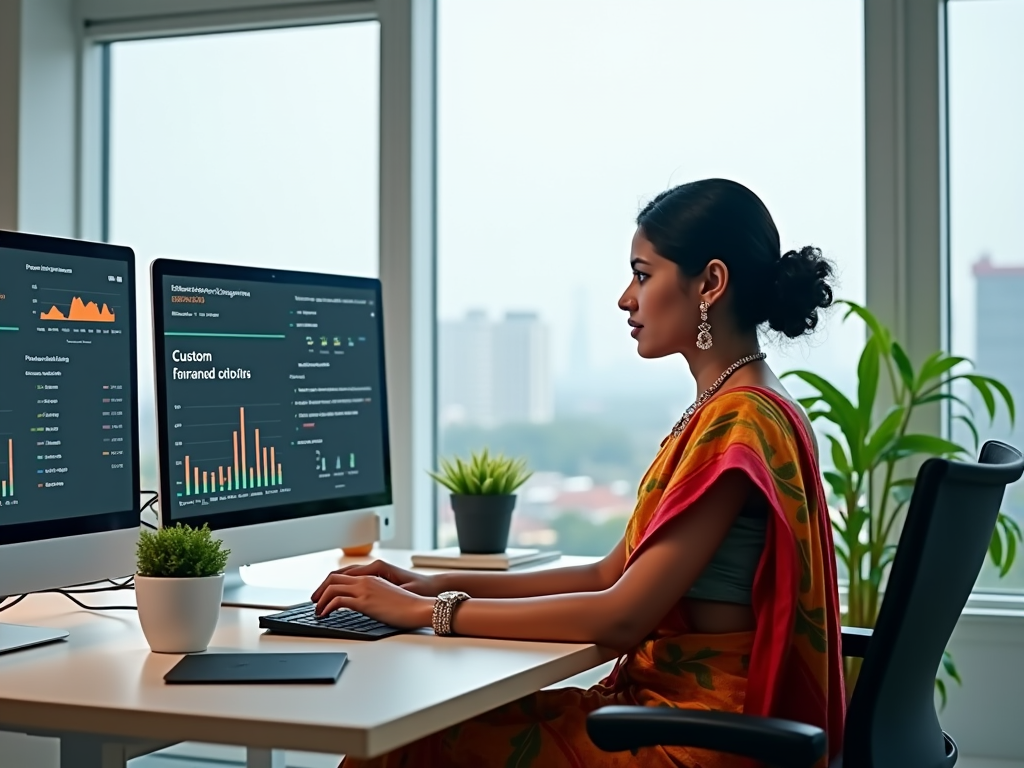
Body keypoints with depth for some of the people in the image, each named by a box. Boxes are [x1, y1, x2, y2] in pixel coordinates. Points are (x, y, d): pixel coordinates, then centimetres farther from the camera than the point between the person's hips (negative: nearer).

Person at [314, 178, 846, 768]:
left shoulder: (740, 419, -17)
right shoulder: (726, 410, 15)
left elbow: (622, 615, -22)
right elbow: (610, 575, 13)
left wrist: (430, 611, -16)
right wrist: (438, 584, 4)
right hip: (664, 697, 9)